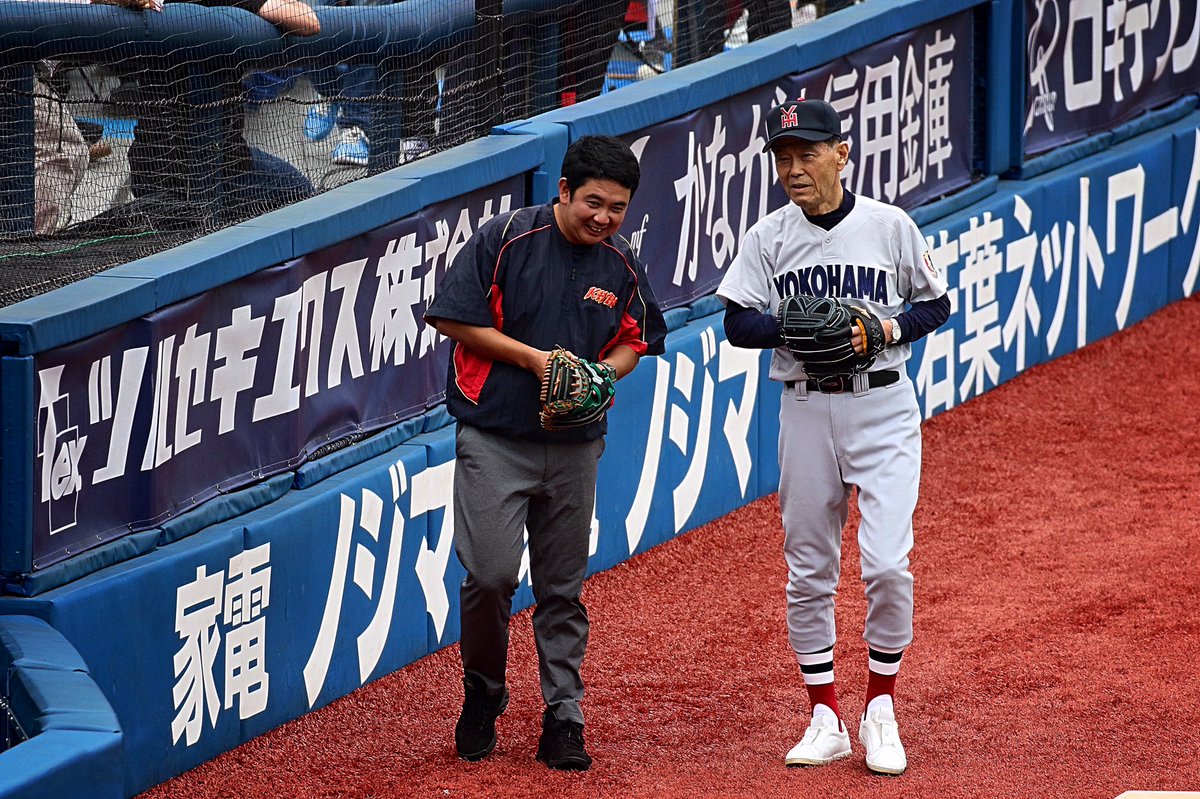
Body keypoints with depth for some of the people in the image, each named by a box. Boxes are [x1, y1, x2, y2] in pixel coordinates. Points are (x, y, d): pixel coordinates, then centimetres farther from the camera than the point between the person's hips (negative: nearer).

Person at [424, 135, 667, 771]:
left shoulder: (622, 266, 5)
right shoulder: (506, 239, -8)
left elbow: (634, 341, 16)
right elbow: (453, 318, -7)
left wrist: (600, 374, -6)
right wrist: (534, 358, -14)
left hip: (575, 446, 4)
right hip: (495, 438, -4)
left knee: (563, 587, 7)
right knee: (491, 574, -10)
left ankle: (563, 720, 13)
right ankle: (482, 696, 13)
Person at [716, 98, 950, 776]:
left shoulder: (889, 226, -2)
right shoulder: (768, 238, 3)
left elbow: (937, 304, 6)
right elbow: (738, 323, 1)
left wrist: (889, 327, -12)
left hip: (883, 406, -2)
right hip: (806, 409, 2)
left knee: (887, 564, -12)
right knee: (809, 571, 6)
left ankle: (881, 712, 5)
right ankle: (826, 719, 17)